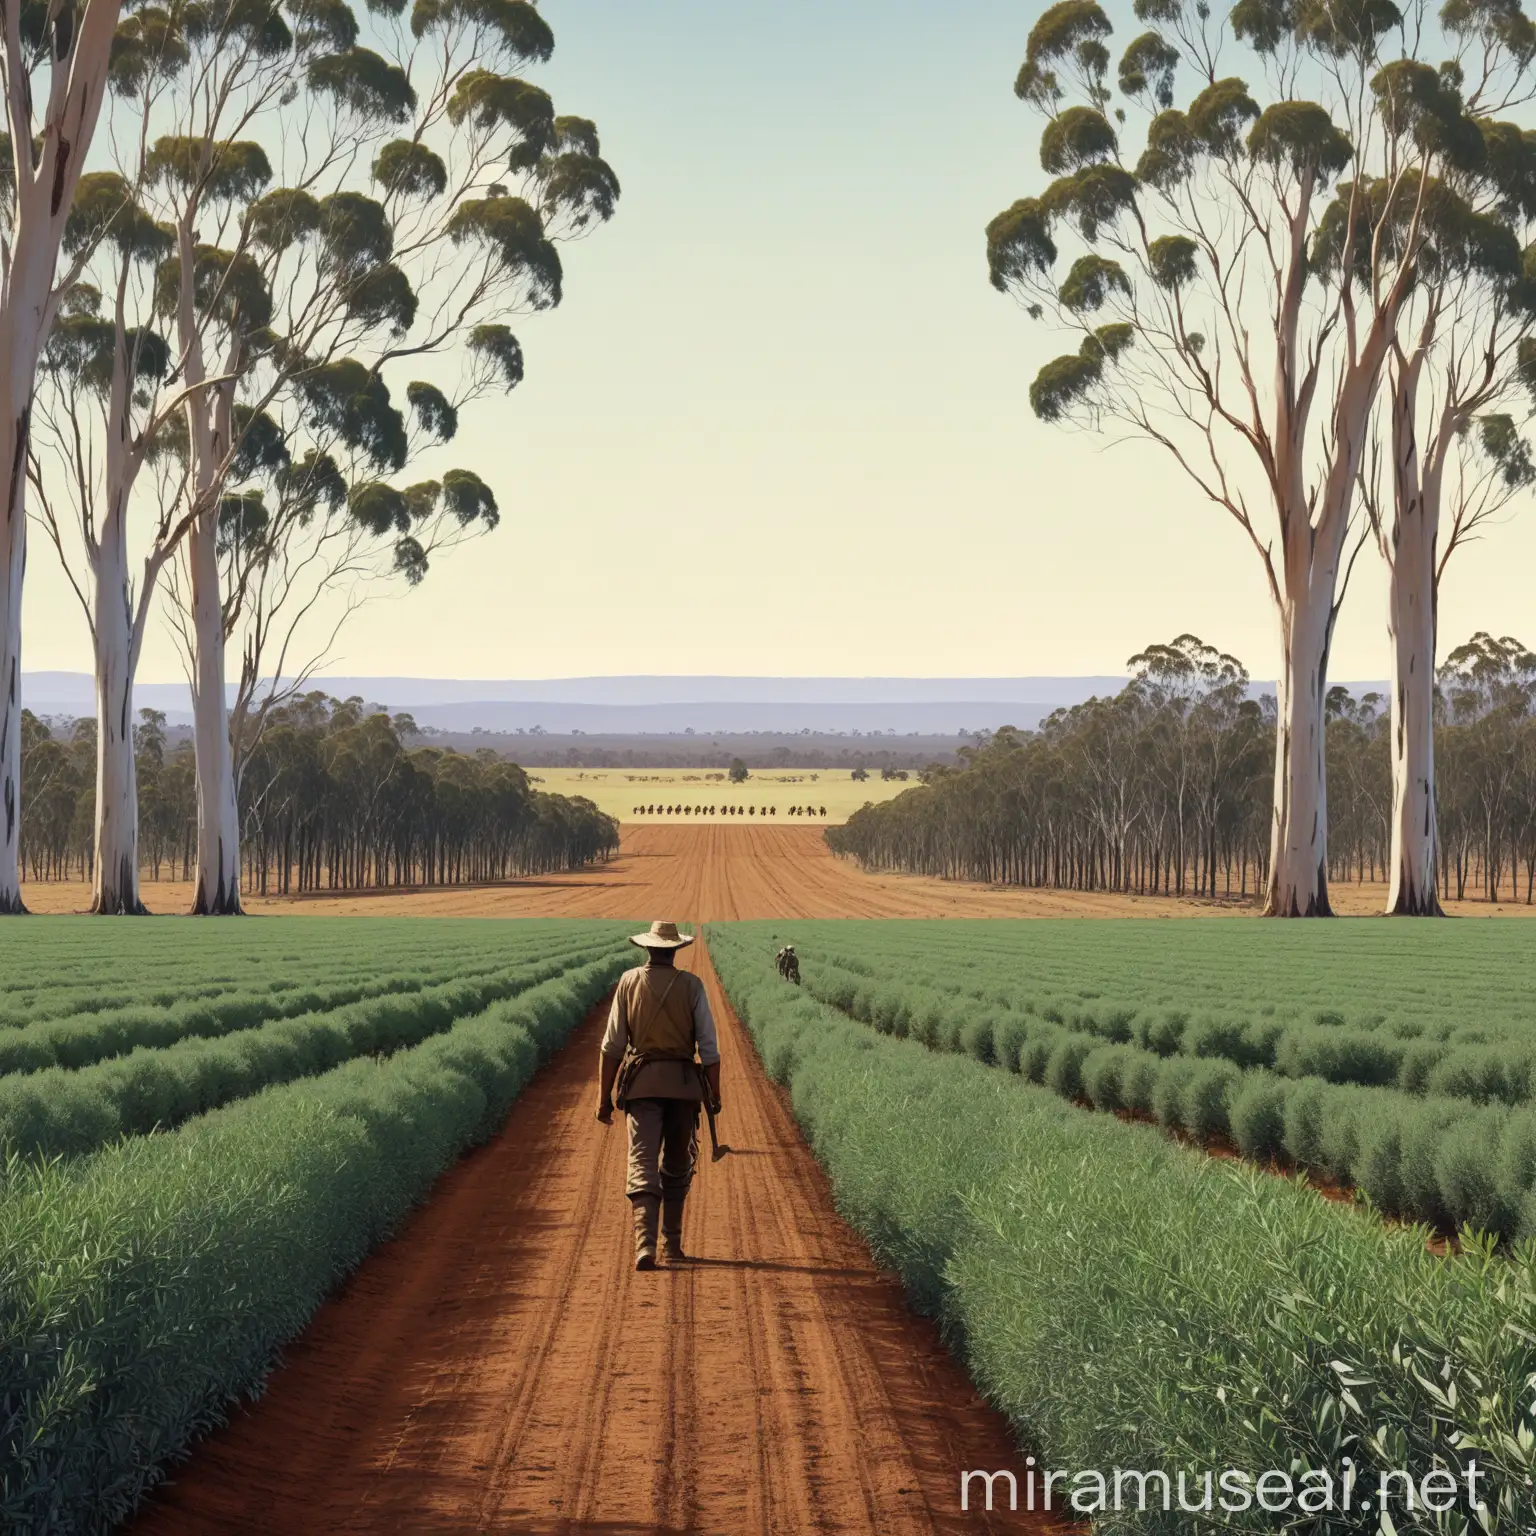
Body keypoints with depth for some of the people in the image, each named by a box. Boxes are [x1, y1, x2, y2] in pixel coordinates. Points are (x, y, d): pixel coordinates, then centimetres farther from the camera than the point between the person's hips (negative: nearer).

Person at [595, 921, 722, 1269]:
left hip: (641, 1083, -1)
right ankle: (672, 1244, 23)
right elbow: (709, 1046, -1)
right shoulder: (691, 985, 0)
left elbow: (611, 1046, 1)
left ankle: (645, 1243, -24)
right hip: (683, 1083, 1)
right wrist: (715, 1096, 6)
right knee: (677, 1166, 16)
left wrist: (604, 1097, 6)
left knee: (642, 1162, -6)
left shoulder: (629, 982, 2)